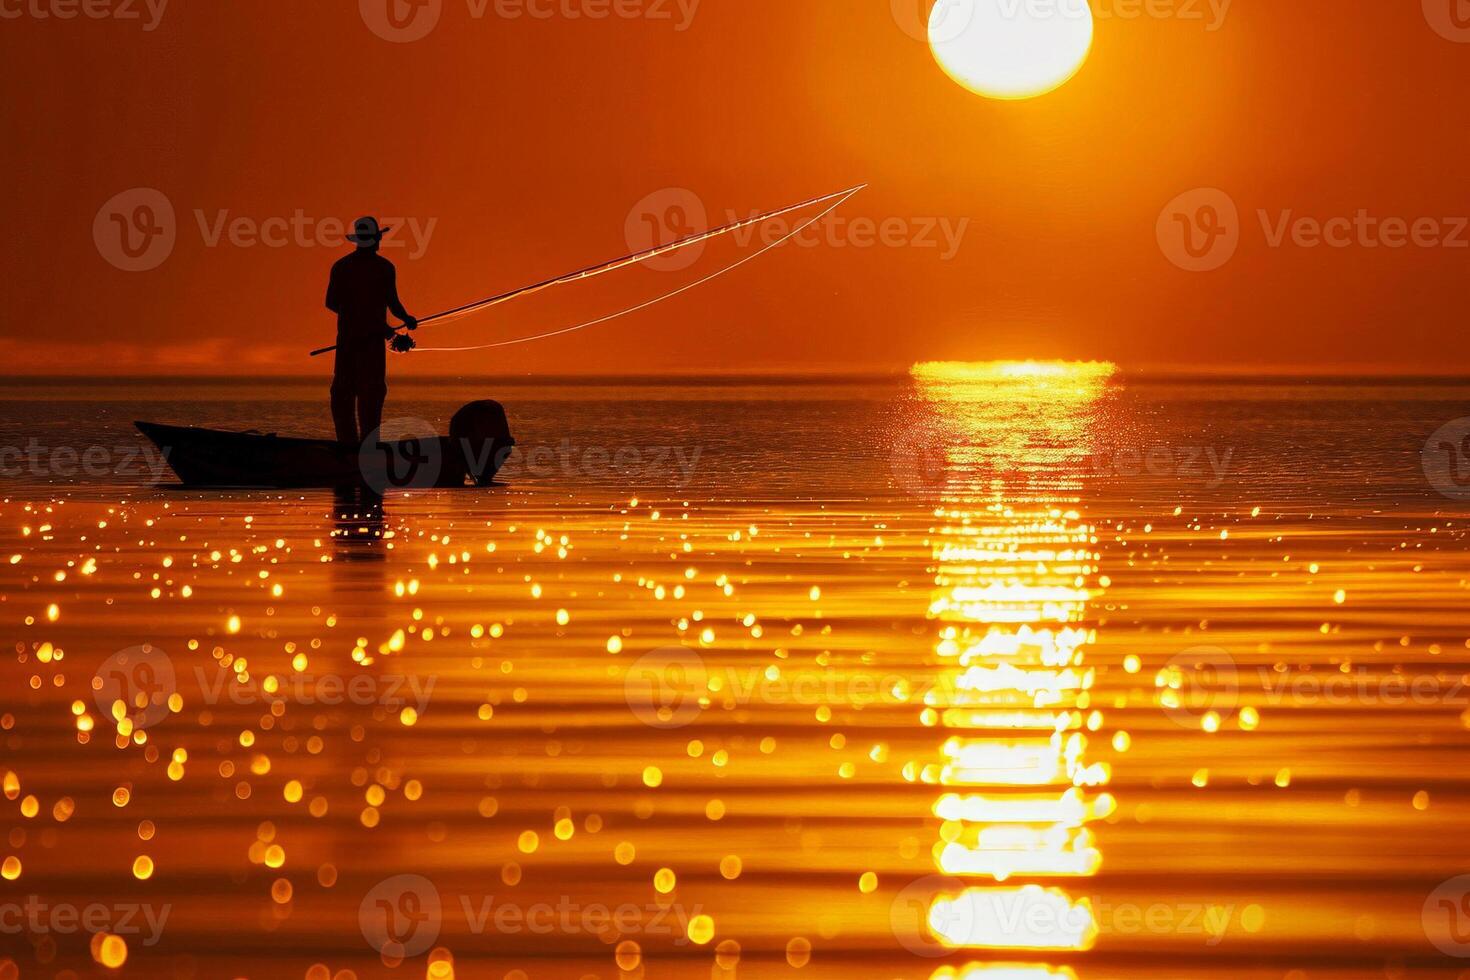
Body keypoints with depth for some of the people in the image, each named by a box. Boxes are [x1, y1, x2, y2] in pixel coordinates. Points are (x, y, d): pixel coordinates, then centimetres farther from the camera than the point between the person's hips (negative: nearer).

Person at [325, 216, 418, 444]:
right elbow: (392, 303, -6)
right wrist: (407, 320, 12)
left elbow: (331, 303, 5)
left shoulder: (341, 267, 6)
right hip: (372, 335, -3)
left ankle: (347, 441, 1)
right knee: (371, 390, -2)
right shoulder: (384, 267, -4)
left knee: (343, 391, 7)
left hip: (346, 334, 3)